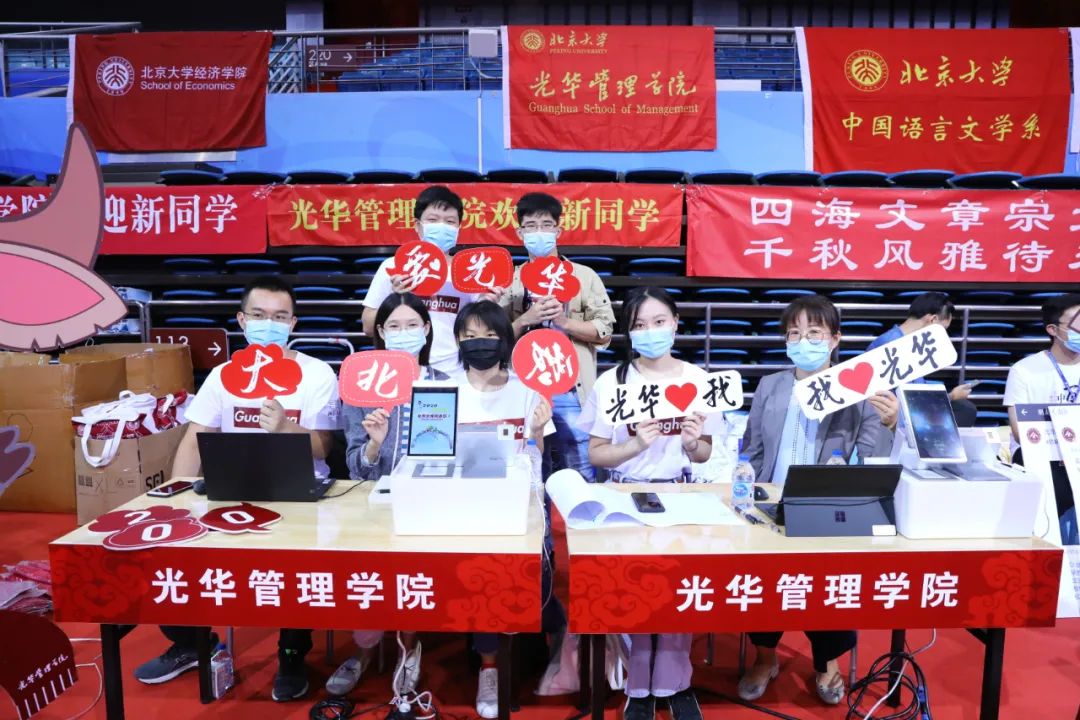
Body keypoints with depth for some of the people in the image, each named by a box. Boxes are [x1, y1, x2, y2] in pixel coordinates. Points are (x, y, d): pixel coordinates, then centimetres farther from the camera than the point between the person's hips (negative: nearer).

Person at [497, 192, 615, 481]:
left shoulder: (584, 276, 5)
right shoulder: (508, 280, 8)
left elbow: (604, 332, 0)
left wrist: (564, 321, -13)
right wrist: (527, 319, -12)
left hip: (570, 392, -1)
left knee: (577, 476, 2)